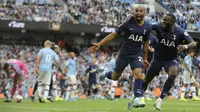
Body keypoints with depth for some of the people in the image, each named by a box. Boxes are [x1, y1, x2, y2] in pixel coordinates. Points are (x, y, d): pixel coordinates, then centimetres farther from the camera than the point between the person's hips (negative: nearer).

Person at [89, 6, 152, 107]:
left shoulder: (147, 27, 0)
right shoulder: (128, 23, -12)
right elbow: (114, 34, -9)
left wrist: (145, 59, 18)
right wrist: (99, 44, -15)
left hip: (137, 55, 2)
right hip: (124, 53, -2)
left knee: (139, 75, -20)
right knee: (115, 77, 9)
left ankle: (137, 99, -19)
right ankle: (105, 75, 44)